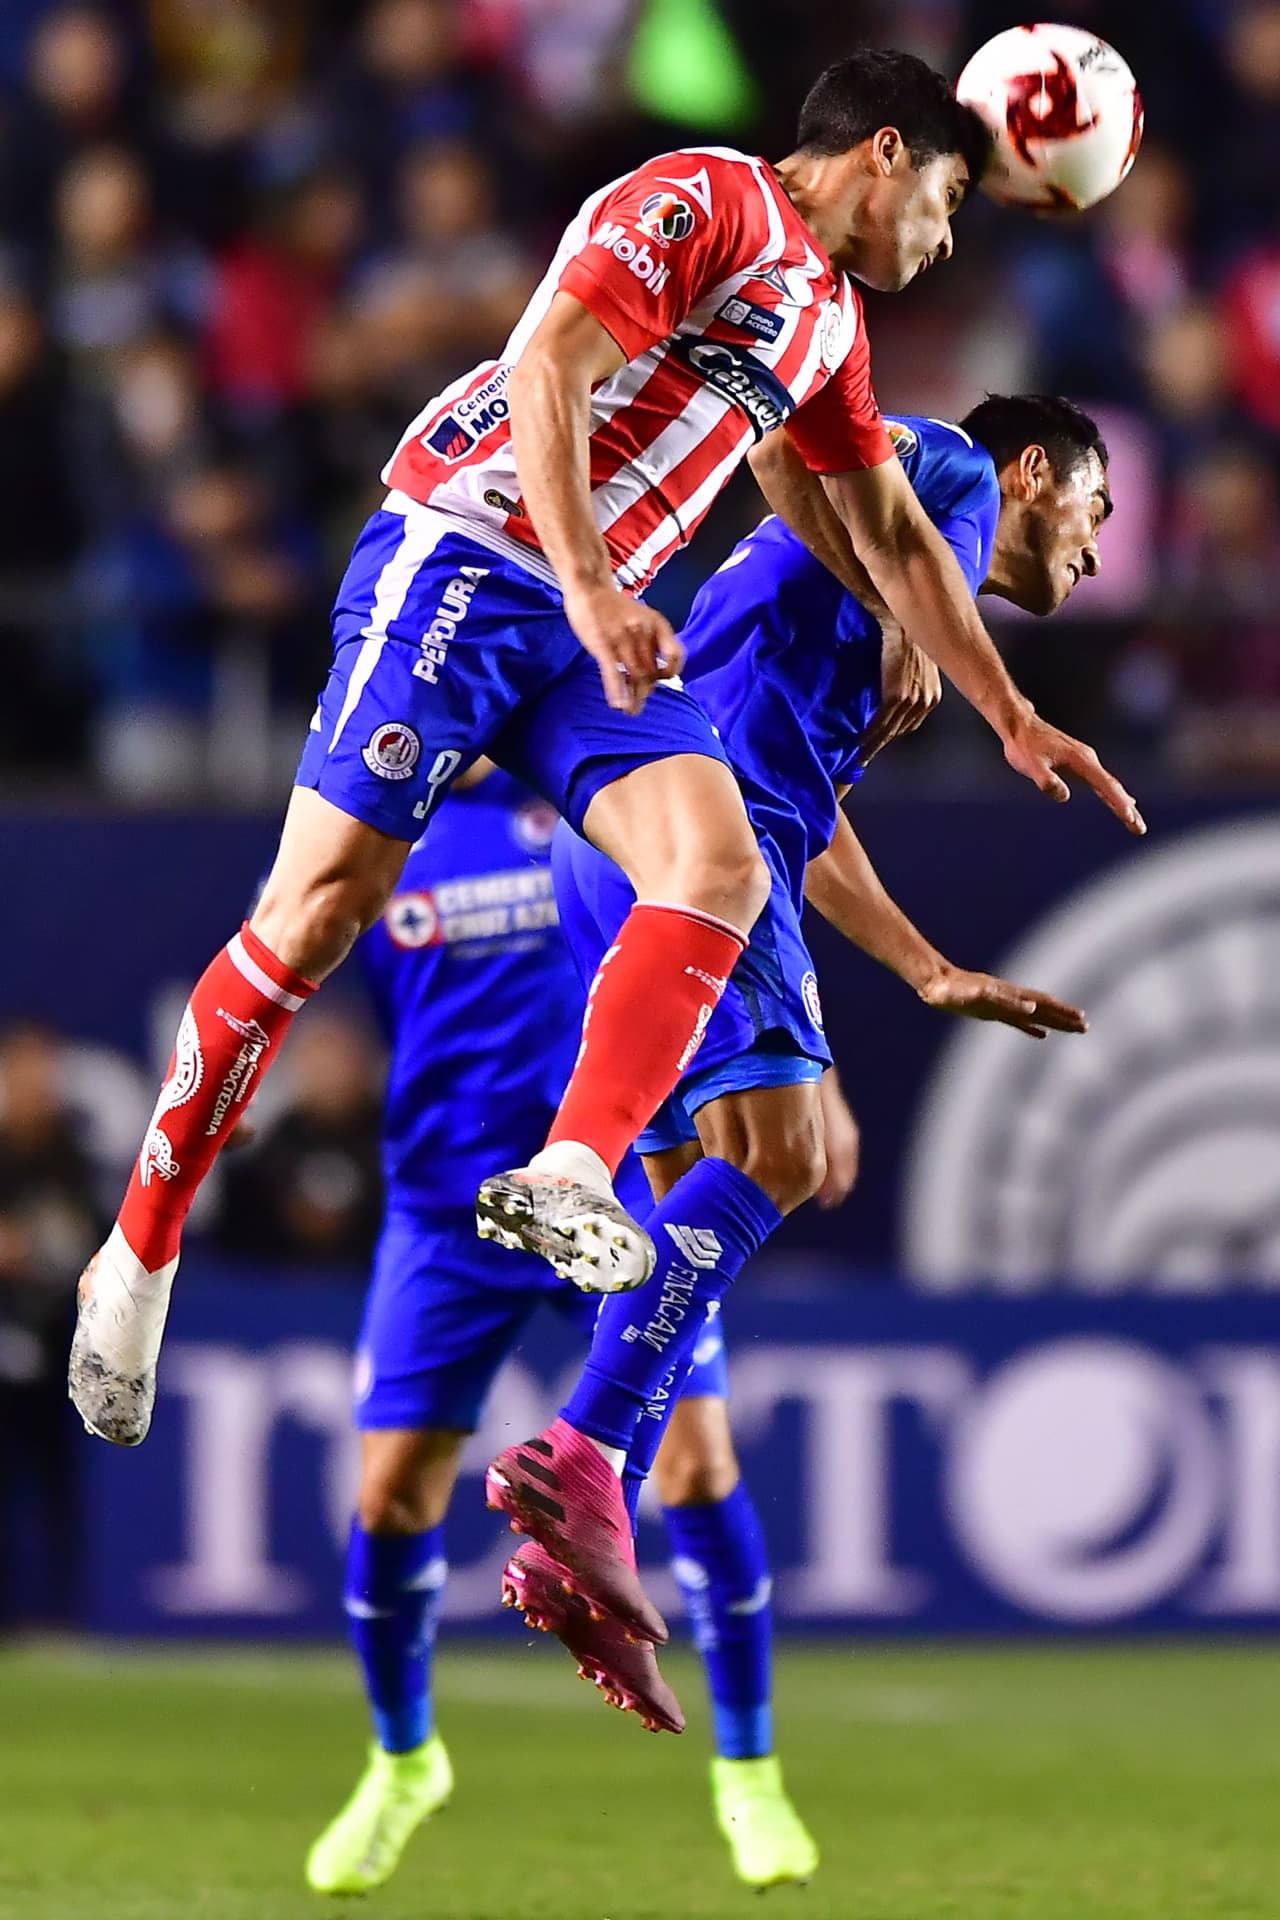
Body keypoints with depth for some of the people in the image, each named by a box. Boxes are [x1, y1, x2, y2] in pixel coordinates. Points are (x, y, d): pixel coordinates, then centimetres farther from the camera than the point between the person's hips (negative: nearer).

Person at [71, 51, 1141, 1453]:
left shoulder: (828, 321, 21)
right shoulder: (701, 202, -7)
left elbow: (896, 539, 31)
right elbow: (548, 369, -19)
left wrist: (1013, 722, 31)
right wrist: (590, 591, -27)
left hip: (599, 622, 9)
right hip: (459, 559, -8)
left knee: (720, 870, -16)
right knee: (324, 906, -13)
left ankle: (568, 1179, -28)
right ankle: (137, 1258, -5)